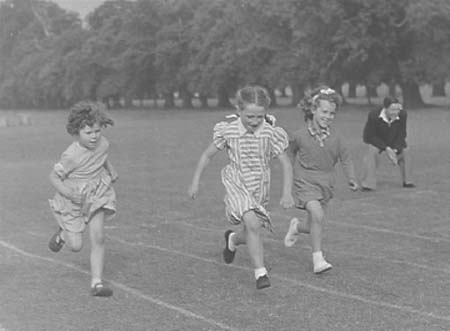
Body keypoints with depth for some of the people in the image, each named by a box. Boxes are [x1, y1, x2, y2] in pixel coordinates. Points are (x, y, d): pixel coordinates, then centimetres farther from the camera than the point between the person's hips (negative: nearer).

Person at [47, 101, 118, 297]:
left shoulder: (102, 144, -10)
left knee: (98, 238, -9)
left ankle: (96, 283, -1)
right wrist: (69, 194, -30)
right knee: (76, 246, 4)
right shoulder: (71, 156, -28)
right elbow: (54, 177, -18)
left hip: (96, 195, 4)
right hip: (74, 199, -4)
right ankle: (63, 234, 41)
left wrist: (110, 169, 7)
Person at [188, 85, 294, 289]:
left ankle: (232, 239, 52)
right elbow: (208, 155, 4)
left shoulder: (271, 133, -11)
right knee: (252, 225, -26)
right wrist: (195, 181, 5)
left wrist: (287, 193, -19)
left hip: (259, 188, 3)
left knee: (250, 234, 15)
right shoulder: (227, 131, -10)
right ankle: (260, 273, -22)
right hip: (237, 185, -2)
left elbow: (286, 163, -8)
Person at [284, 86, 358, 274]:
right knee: (317, 215, -27)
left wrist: (351, 178, -8)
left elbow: (345, 159, 5)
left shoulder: (335, 137, -3)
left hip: (326, 185, 4)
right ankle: (318, 259, -17)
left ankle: (297, 227, 47)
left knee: (313, 226, 10)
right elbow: (292, 153, 11)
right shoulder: (300, 136, -9)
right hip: (305, 182, -4)